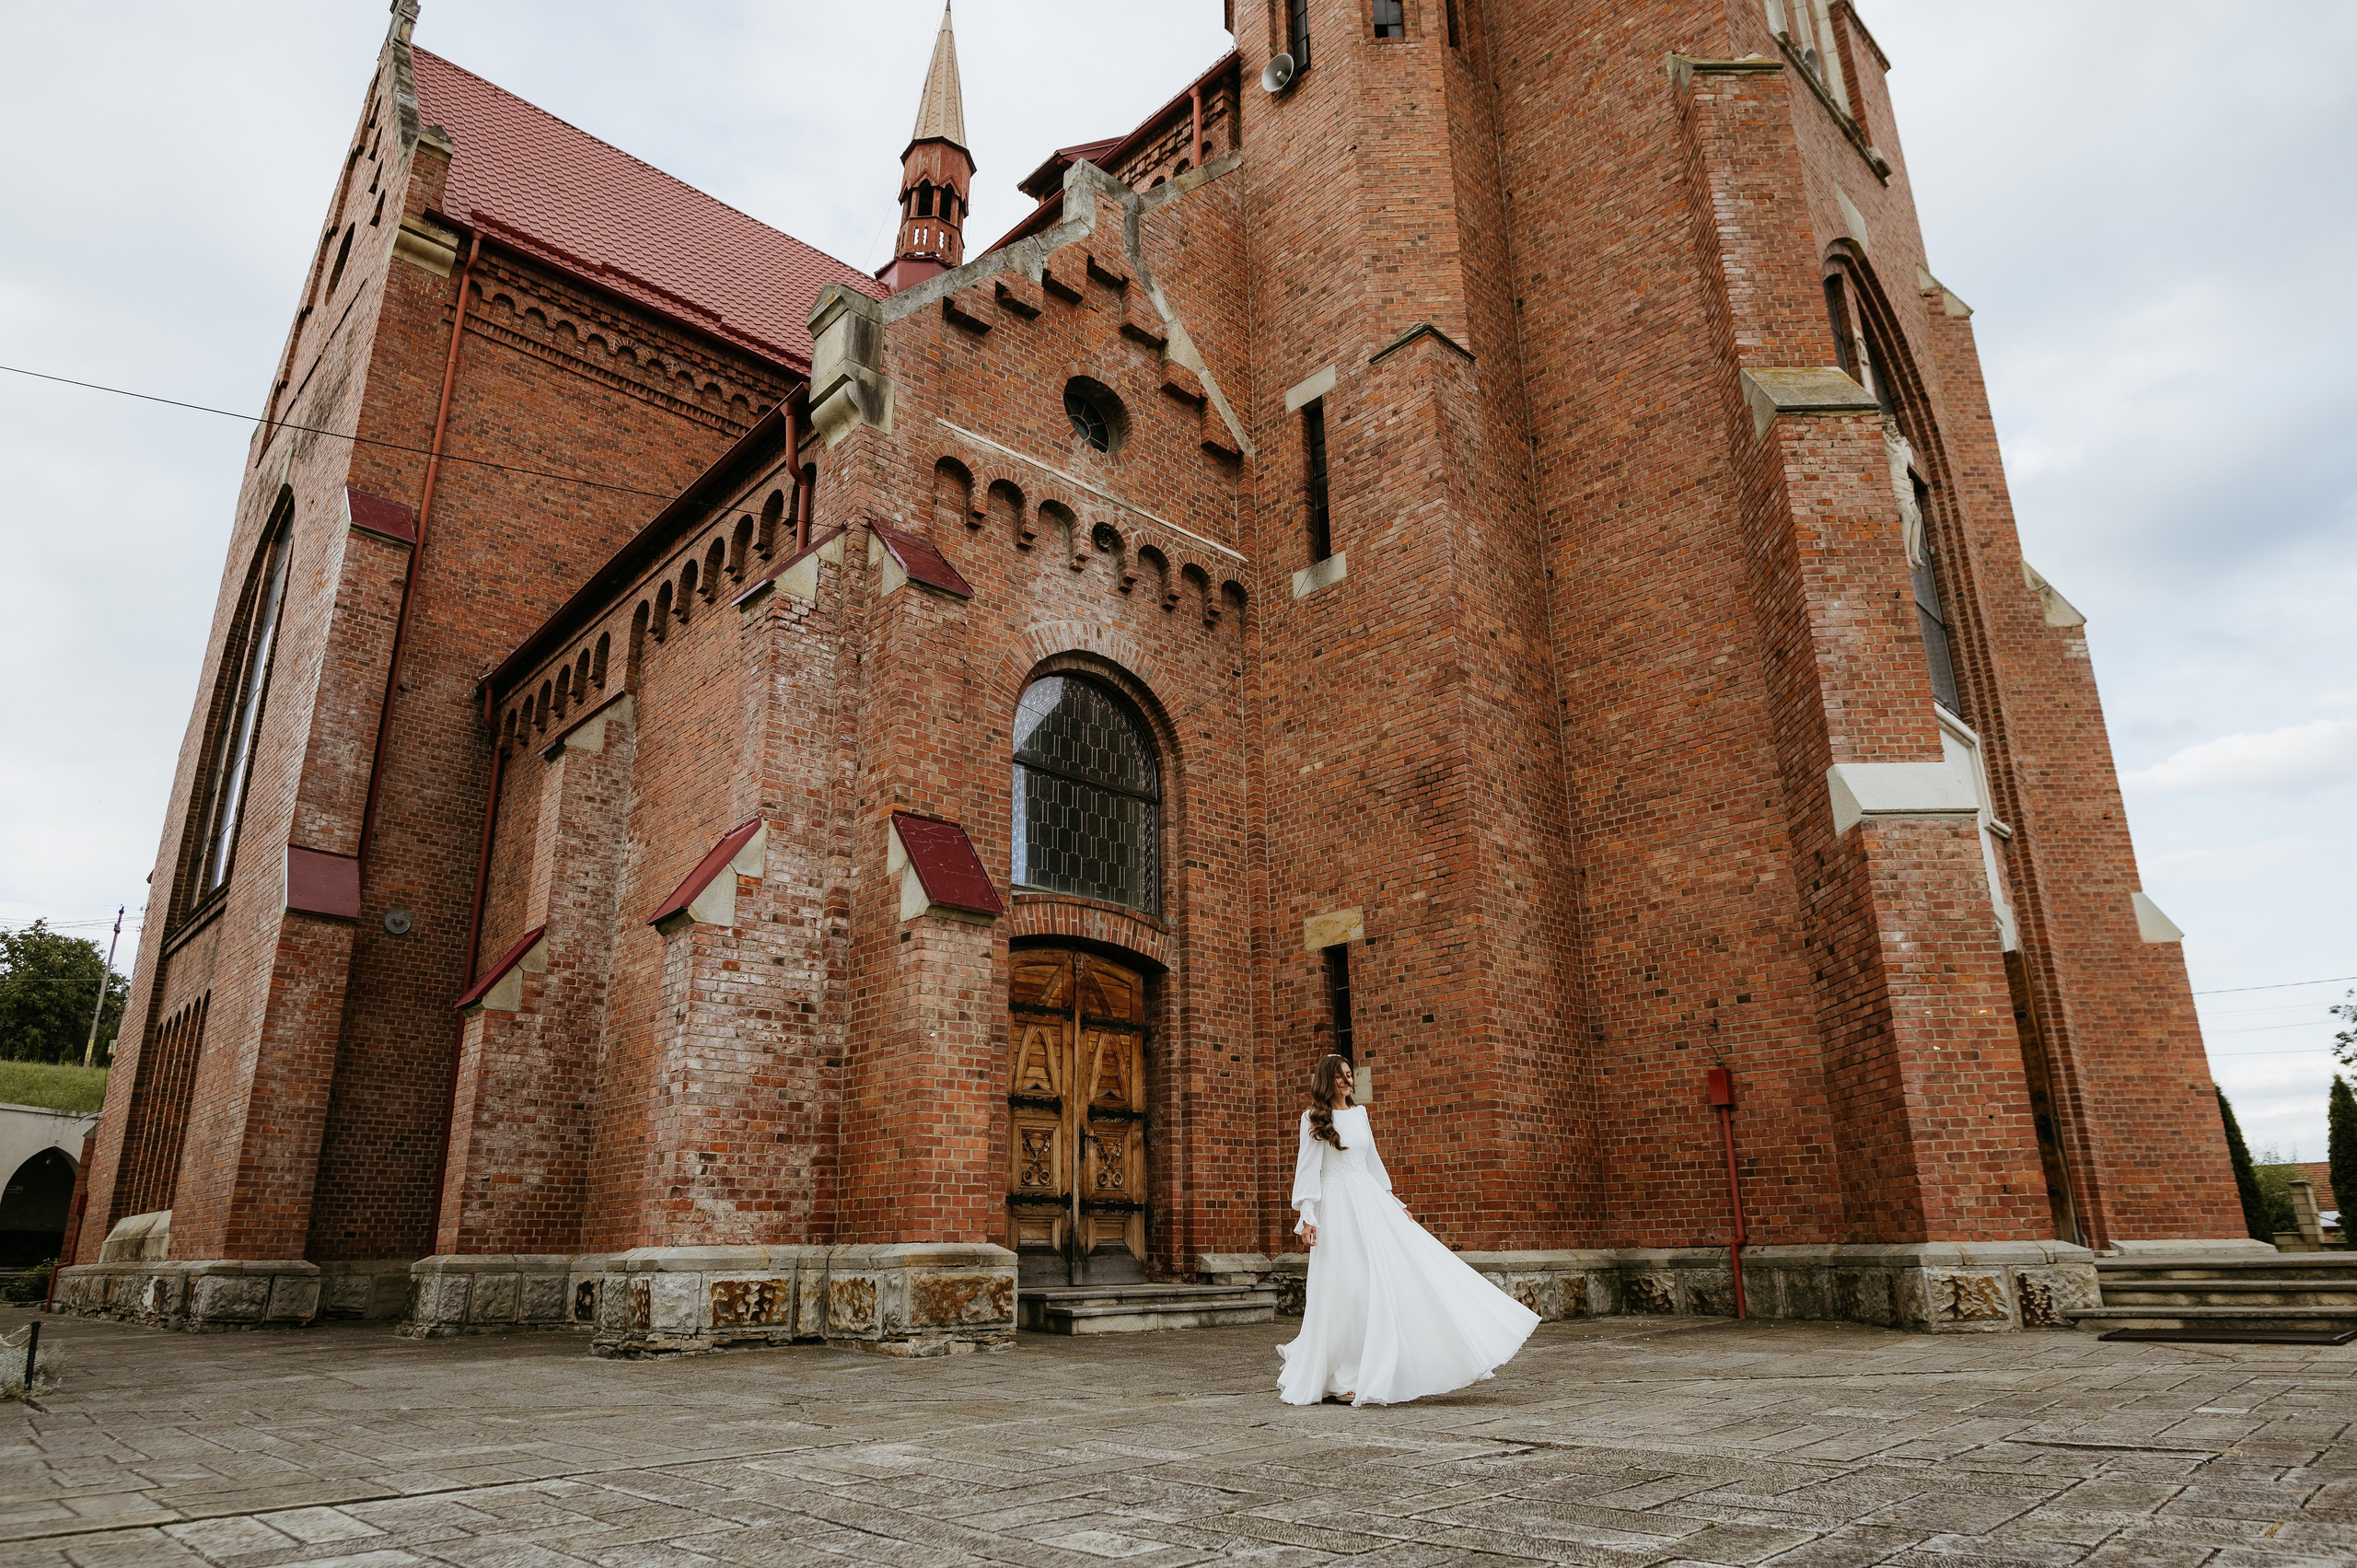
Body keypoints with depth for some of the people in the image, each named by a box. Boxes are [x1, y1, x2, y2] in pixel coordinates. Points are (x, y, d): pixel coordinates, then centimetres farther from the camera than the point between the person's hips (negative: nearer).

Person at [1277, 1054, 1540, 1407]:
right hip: (1337, 1208, -6)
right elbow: (1308, 1169, -6)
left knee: (1403, 1273, -1)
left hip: (1371, 1201, 6)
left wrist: (1395, 1204, 17)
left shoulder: (1360, 1113, 14)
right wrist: (1307, 1216, -14)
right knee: (1346, 1289, -4)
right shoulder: (1314, 1119, -3)